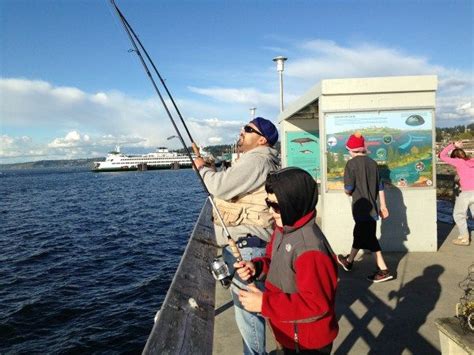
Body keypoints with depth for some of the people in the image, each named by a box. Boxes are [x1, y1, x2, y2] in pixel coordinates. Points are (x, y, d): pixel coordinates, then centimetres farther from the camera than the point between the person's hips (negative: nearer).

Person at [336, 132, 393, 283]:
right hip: (371, 207, 7)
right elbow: (380, 186, 8)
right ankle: (349, 261, 36)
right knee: (359, 234, 19)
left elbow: (348, 189, -17)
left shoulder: (352, 163, -14)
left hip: (361, 208, -7)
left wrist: (347, 191, 6)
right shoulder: (372, 162, 6)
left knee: (369, 239, 0)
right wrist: (383, 205, 14)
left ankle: (383, 270, 2)